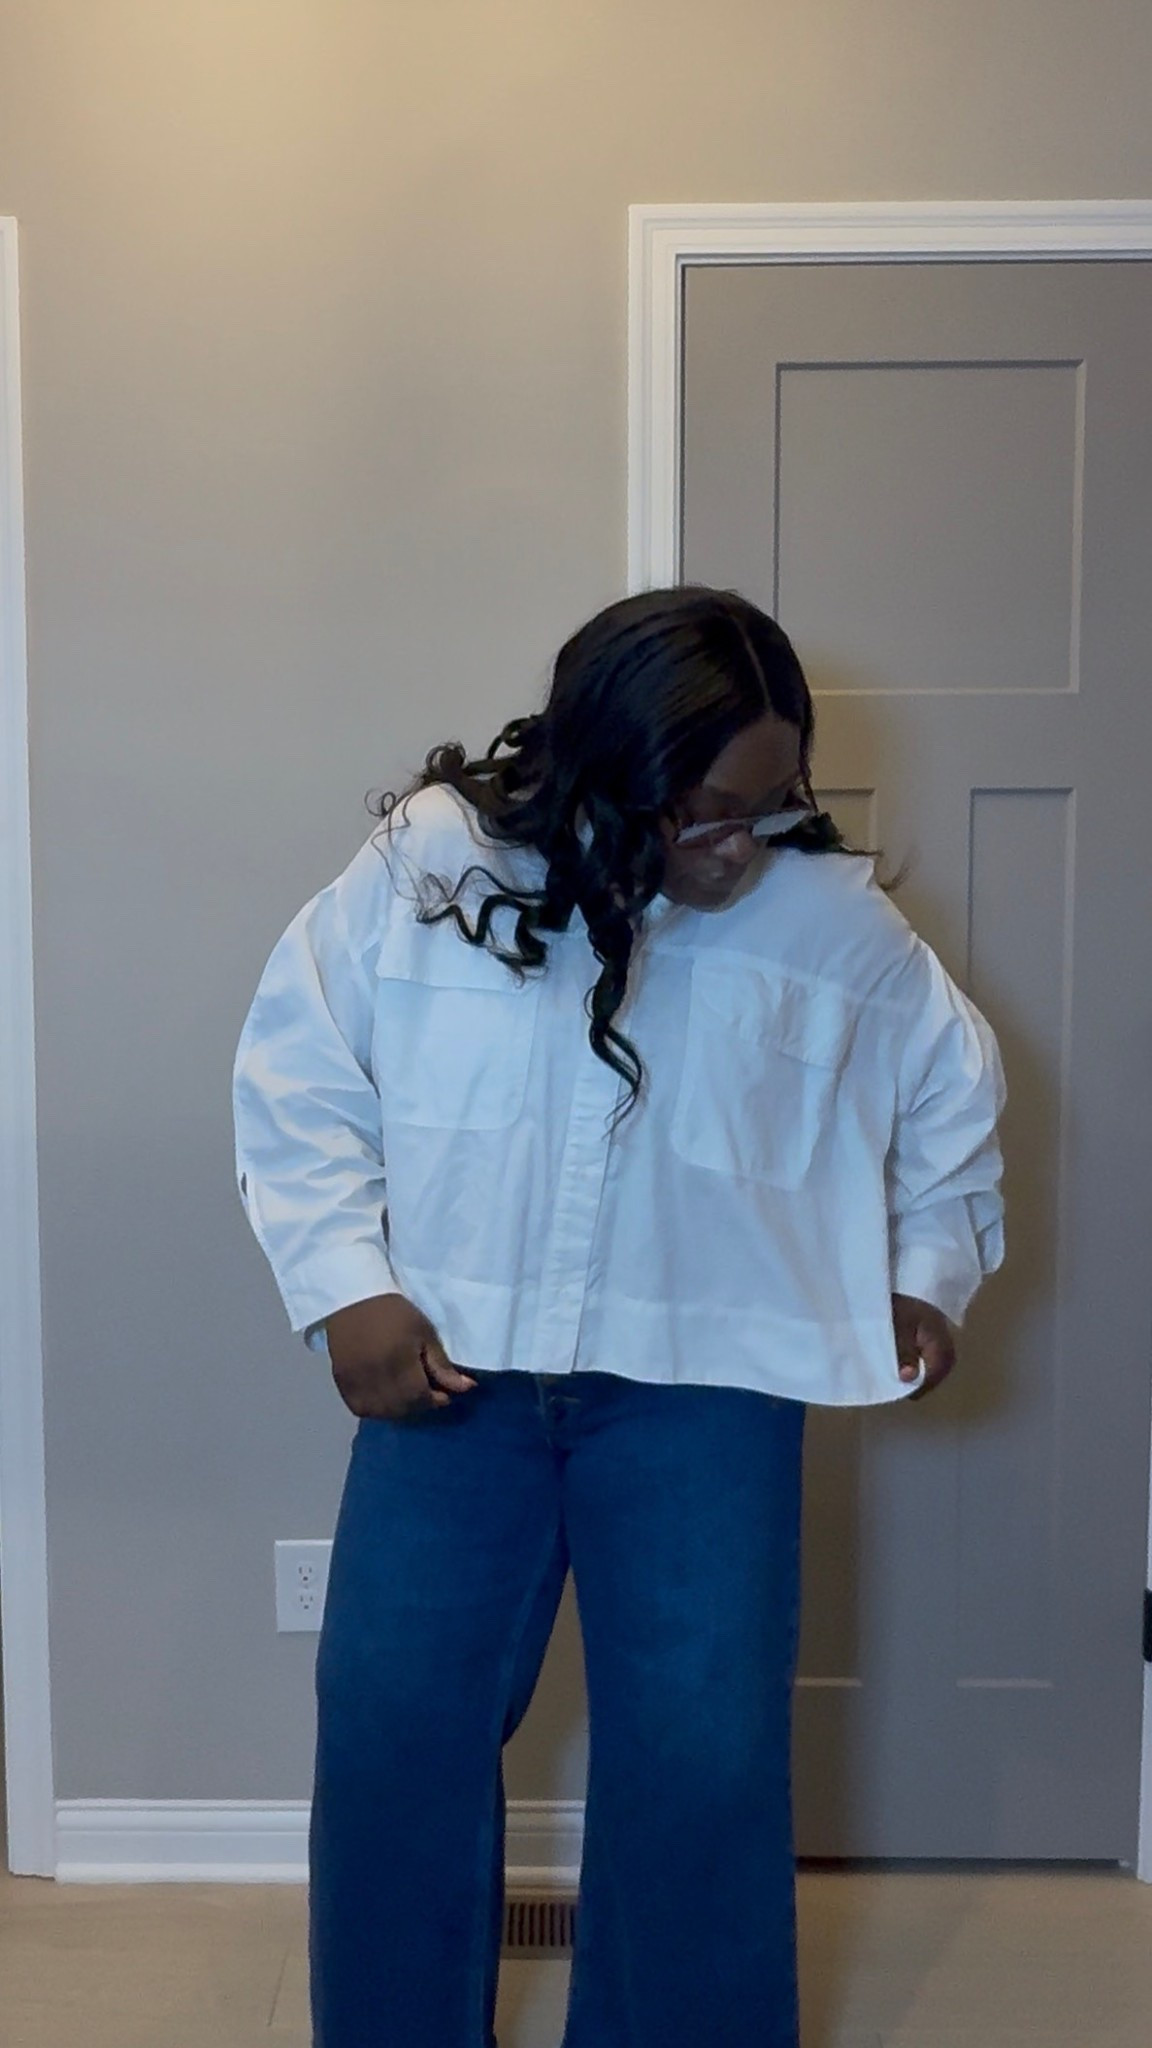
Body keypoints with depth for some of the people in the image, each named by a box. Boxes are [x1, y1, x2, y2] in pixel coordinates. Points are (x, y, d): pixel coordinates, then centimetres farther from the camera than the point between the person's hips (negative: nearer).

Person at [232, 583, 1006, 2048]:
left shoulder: (839, 919, -4)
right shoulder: (426, 864, -7)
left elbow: (953, 1096, 14)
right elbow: (297, 1074, -2)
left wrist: (929, 1273, 8)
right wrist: (347, 1286, -11)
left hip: (705, 1382, 0)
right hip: (451, 1369, 1)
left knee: (705, 1753, -1)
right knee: (392, 1723, 6)